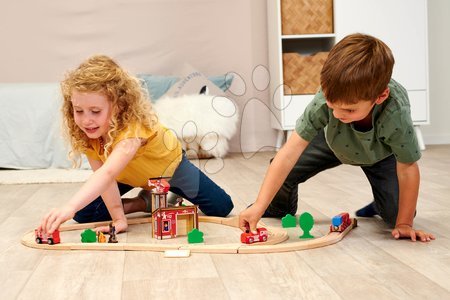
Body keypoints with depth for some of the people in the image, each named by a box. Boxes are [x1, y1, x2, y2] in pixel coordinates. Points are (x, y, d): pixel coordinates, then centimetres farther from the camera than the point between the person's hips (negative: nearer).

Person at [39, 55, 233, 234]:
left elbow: (107, 174, -64)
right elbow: (103, 175, -29)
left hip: (167, 166, -4)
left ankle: (170, 194, 16)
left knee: (221, 207, -9)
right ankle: (144, 203, 4)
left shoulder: (131, 129, -47)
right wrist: (118, 219, -37)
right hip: (127, 174, 4)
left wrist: (70, 207, -77)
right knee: (83, 214, -11)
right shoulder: (85, 133, -28)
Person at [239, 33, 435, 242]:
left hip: (380, 153, -1)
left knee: (395, 216, -16)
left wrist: (404, 224, -22)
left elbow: (407, 169, -30)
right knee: (283, 169, -11)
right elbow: (290, 153, -38)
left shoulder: (396, 115, -45)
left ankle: (380, 205, 22)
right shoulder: (326, 98, -41)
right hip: (335, 140, 2)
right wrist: (259, 206, -40)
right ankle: (280, 208, 24)